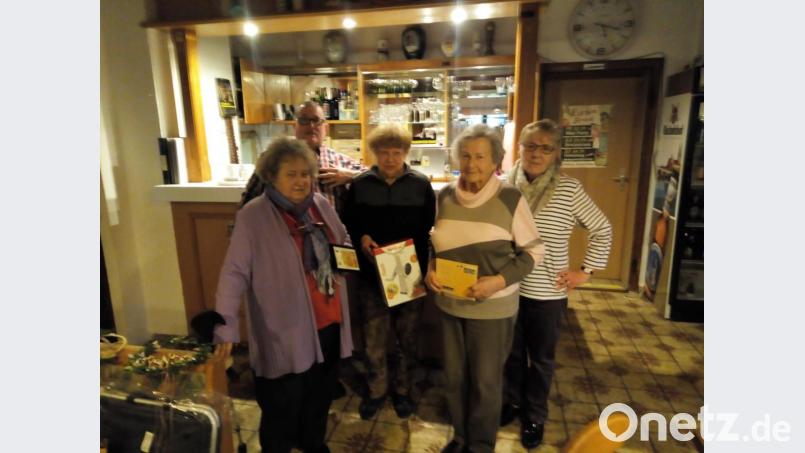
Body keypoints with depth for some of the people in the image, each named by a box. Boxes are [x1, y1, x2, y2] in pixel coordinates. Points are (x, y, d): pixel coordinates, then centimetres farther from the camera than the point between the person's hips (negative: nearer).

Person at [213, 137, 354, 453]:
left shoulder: (321, 204, 3)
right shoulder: (252, 216, -15)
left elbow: (343, 245, 17)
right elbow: (235, 273, -17)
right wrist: (226, 326, -23)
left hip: (329, 322, 6)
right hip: (285, 330, -6)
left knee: (321, 394, 25)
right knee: (283, 405, 10)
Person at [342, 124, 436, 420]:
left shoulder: (421, 184, -3)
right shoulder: (359, 184, -1)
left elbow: (430, 228, -3)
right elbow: (347, 223, 7)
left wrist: (423, 267, -16)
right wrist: (361, 237, -14)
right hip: (371, 273, 1)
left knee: (407, 335, 14)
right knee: (374, 336, 10)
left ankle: (402, 389, 36)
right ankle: (376, 390, 33)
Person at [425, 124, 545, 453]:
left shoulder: (511, 199, -12)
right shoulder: (445, 196, 0)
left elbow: (534, 251, -7)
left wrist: (501, 280, -20)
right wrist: (429, 269, -7)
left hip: (492, 308, -4)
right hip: (450, 303, 4)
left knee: (485, 381, 12)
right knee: (454, 376, 18)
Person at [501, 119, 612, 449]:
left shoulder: (569, 189, -11)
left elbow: (602, 230, -1)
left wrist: (587, 271, -3)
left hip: (547, 293, -2)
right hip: (509, 289, 2)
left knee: (541, 358, 17)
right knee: (512, 352, 20)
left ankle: (535, 417, 38)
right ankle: (512, 401, 45)